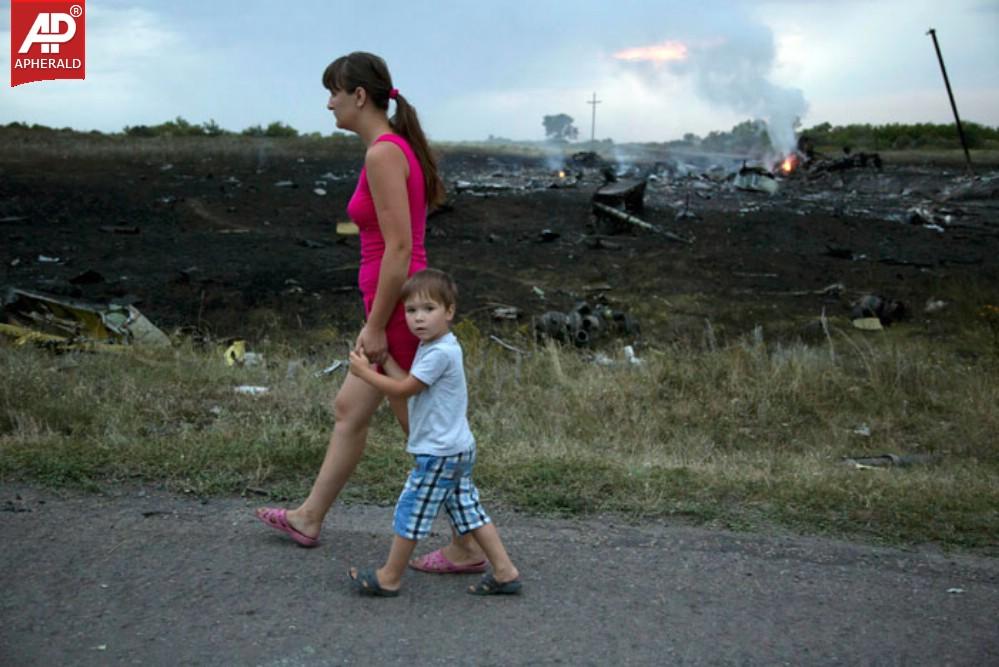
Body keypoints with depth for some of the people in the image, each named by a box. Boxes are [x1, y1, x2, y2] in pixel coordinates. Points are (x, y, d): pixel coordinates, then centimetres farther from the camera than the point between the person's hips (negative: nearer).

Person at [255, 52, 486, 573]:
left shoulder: (383, 154, -18)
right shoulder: (398, 147, 12)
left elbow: (399, 248, -23)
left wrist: (376, 325, -18)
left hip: (398, 311, -10)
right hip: (399, 306, 10)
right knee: (348, 410, 21)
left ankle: (467, 549, 13)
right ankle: (309, 518, 36)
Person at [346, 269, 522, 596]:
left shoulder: (440, 353, -21)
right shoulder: (432, 347, 11)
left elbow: (404, 389, -16)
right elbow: (407, 382, 12)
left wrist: (365, 372, -6)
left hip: (439, 453, -10)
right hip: (457, 449, 10)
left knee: (411, 511, 2)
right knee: (468, 510, 13)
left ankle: (389, 578, 14)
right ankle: (504, 572, 15)